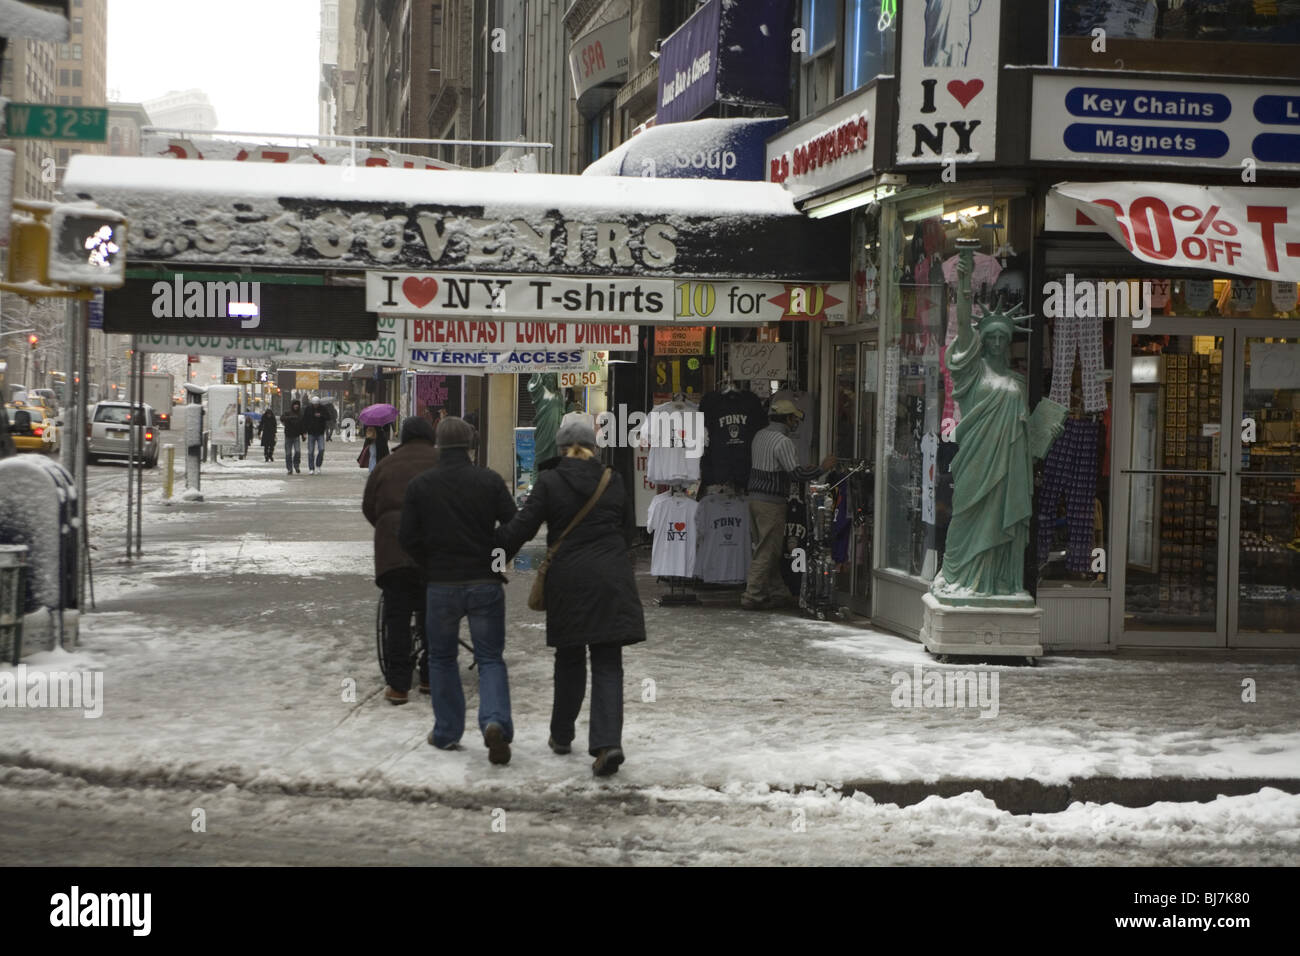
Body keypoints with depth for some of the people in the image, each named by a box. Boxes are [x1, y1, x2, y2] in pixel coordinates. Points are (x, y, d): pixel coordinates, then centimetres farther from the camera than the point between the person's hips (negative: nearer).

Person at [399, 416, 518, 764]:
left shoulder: (420, 485, -2)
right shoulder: (490, 481, -4)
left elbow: (408, 537, -1)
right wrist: (497, 562, 9)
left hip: (441, 585, 0)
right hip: (485, 583, 0)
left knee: (441, 658, 17)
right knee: (490, 658, 6)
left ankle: (447, 732, 19)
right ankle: (495, 722, -17)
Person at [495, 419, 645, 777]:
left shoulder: (550, 482, -4)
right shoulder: (612, 482, 5)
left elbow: (521, 528, -7)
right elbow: (627, 533, 12)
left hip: (568, 582, -1)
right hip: (612, 580, 1)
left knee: (570, 659, 16)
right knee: (607, 664, 0)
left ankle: (562, 736, 27)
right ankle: (608, 742, -14)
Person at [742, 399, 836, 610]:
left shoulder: (759, 436, 12)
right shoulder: (783, 441, -15)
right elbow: (796, 473, -19)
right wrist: (822, 468, -7)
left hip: (755, 498, 9)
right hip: (772, 503, -9)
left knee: (767, 550, 14)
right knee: (767, 552, -4)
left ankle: (778, 593, 21)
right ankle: (752, 596, -4)